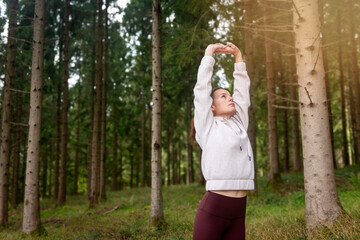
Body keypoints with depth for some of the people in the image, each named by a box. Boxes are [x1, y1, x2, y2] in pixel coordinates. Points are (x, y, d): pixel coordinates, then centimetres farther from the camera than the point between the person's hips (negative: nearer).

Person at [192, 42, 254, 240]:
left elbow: (242, 90, 20)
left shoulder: (239, 124, 17)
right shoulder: (207, 126, 3)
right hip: (213, 209, -5)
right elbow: (202, 87, 3)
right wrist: (209, 53, 13)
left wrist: (238, 56, 23)